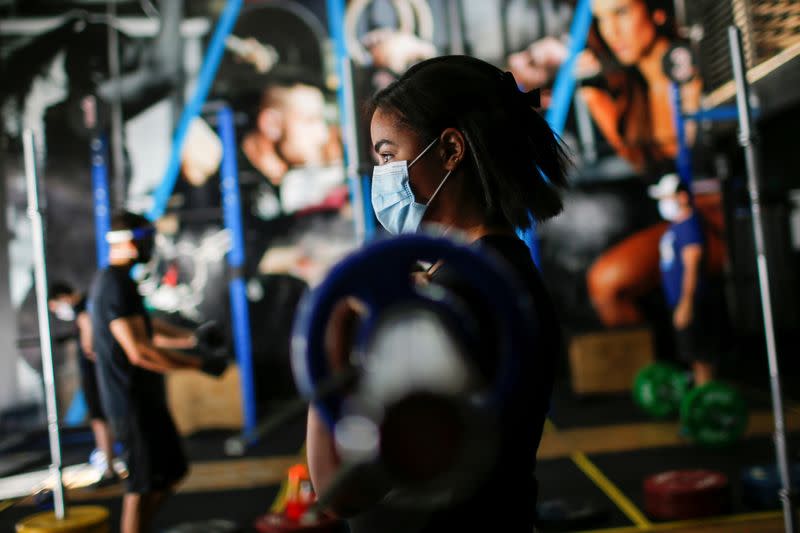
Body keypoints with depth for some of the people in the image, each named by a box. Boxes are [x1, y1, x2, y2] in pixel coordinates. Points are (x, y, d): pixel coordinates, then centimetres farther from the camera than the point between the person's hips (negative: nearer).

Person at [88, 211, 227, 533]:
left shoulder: (109, 281, 14)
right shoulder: (117, 285, -19)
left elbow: (147, 329, 23)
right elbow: (140, 352, -25)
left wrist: (192, 338, 11)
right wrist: (201, 364, -21)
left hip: (143, 399, 10)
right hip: (135, 404, -10)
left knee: (171, 471, 18)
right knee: (143, 486, 0)